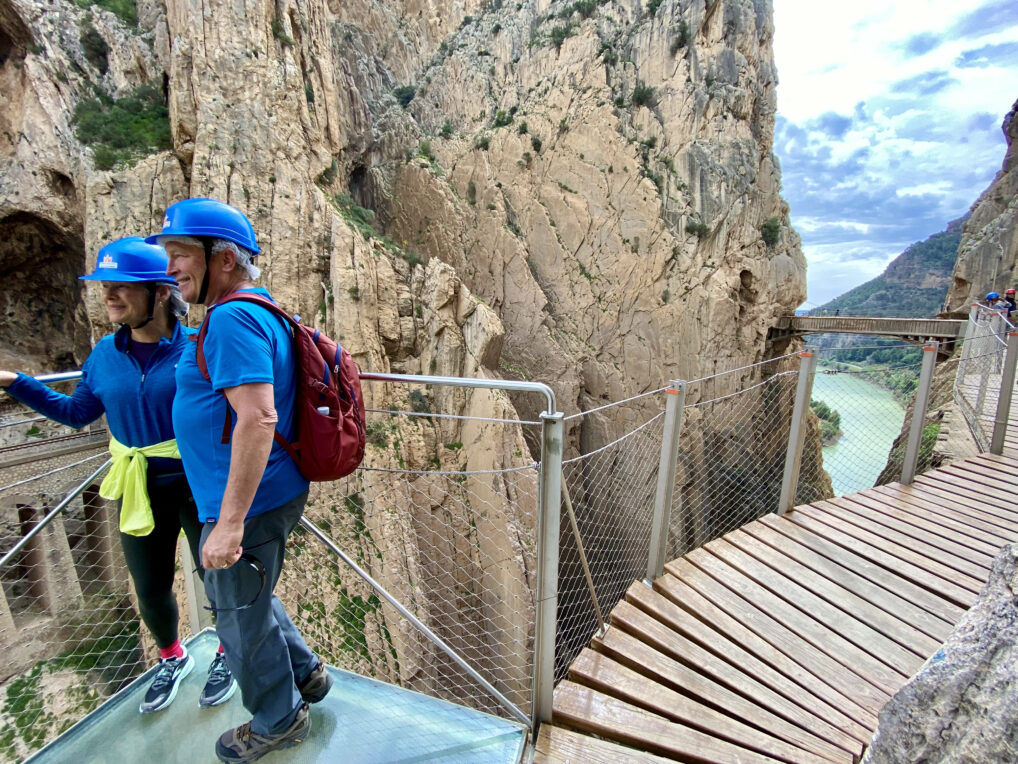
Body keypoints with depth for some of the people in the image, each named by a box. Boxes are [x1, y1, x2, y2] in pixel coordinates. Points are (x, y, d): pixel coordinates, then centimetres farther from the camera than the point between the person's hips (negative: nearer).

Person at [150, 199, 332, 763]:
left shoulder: (233, 319, -21)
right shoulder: (260, 312, 12)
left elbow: (257, 419, -30)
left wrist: (230, 521, -27)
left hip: (247, 505, -10)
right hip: (272, 496, 10)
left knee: (242, 618, 14)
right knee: (246, 600, 29)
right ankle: (305, 674, 49)